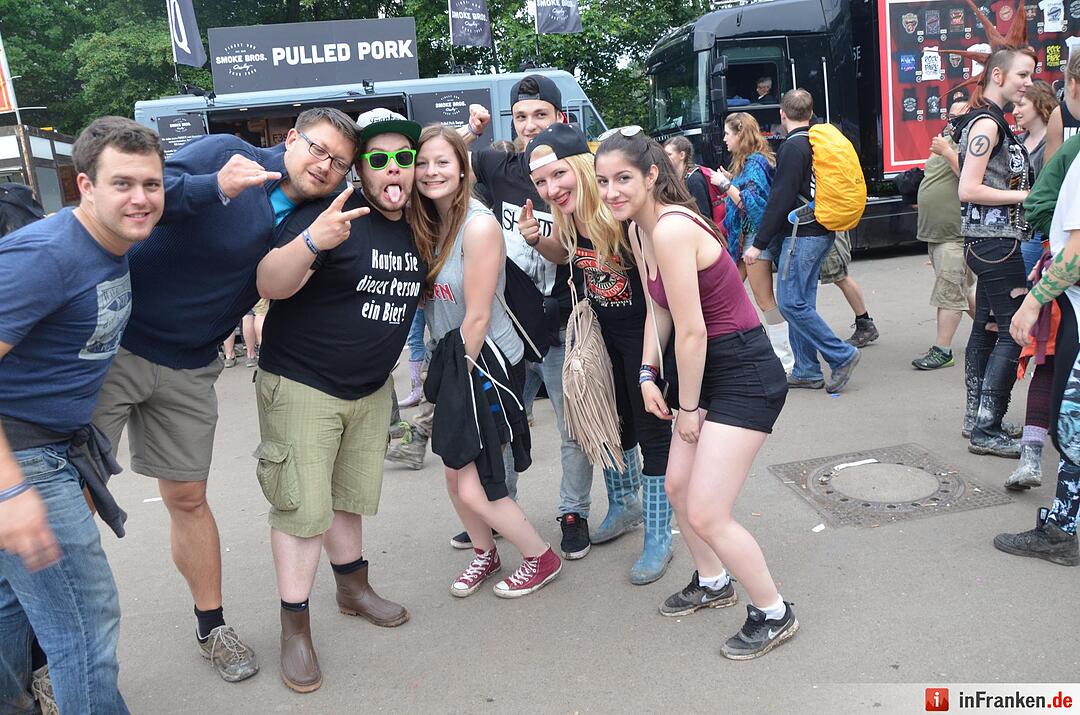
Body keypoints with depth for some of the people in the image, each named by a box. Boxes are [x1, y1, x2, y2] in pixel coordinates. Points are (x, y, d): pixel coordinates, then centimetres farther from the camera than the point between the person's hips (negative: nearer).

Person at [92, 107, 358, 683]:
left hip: (189, 370, 5)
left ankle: (212, 627, 27)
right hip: (115, 346, -4)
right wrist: (216, 188, -41)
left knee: (188, 498, 13)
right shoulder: (226, 153, -13)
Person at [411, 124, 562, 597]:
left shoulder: (479, 225, -18)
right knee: (455, 475, 13)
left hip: (486, 363, -7)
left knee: (473, 488, -4)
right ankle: (484, 553, 38)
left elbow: (477, 317, -17)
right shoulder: (426, 223, 6)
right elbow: (431, 304, 10)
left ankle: (541, 559, 20)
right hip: (453, 360, 7)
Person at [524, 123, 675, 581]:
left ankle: (658, 539, 20)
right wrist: (534, 240, -10)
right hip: (604, 332, 7)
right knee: (614, 423, 21)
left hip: (644, 332, -6)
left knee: (652, 431, 4)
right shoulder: (566, 218, -10)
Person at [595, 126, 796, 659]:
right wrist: (647, 374, 3)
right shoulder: (638, 231, 6)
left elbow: (692, 330, -22)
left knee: (705, 514, -7)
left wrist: (688, 406, -12)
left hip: (746, 376, -10)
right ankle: (713, 582, 44)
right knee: (677, 486, 19)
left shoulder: (671, 229, -24)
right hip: (710, 372, 10)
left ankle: (774, 614, 17)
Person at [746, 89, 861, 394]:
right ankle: (806, 371, 14)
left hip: (802, 234, -10)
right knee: (801, 301, 11)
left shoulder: (792, 147, -13)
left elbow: (781, 199, -19)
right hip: (821, 232, 10)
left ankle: (842, 355, -3)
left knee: (790, 302, -8)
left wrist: (759, 244, -16)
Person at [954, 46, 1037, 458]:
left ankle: (976, 418, 21)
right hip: (996, 243, -11)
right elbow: (968, 190, -22)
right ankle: (987, 432, -5)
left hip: (989, 242, 11)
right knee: (1014, 332, -9)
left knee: (986, 327, 13)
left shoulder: (991, 122, 18)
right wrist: (1026, 196, -16)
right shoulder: (987, 123, -14)